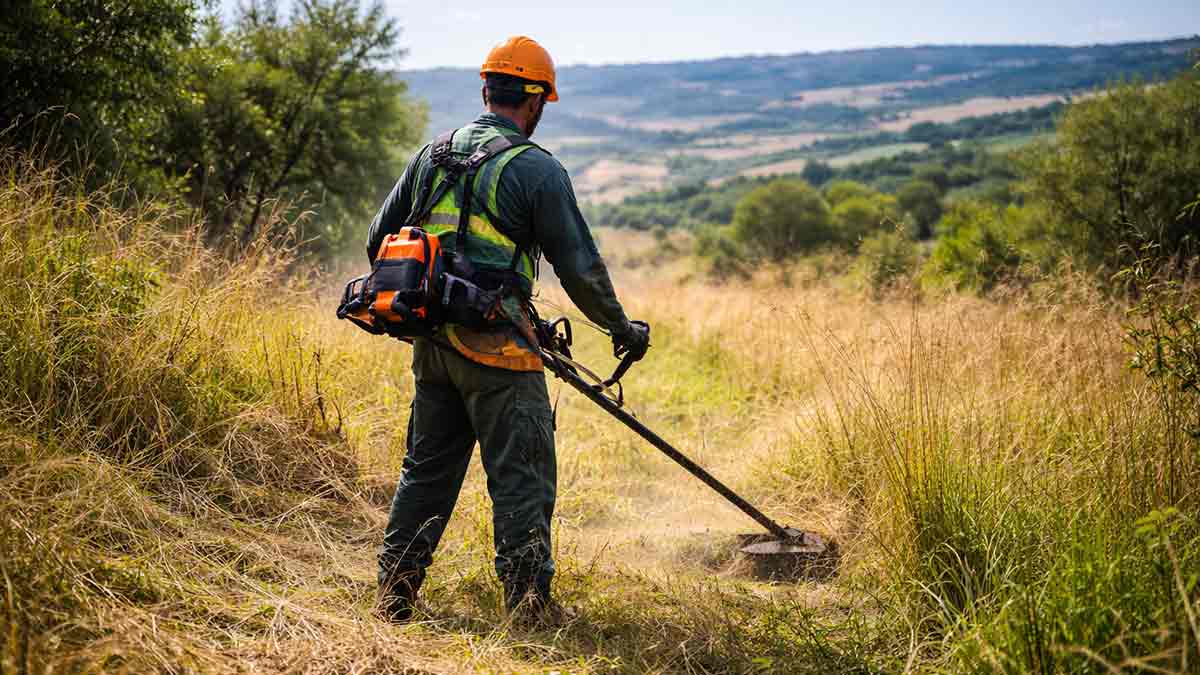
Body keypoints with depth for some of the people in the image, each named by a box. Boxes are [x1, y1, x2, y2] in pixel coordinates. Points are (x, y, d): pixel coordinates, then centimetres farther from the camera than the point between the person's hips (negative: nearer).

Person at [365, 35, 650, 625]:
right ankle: (528, 605, 5)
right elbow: (579, 267, -8)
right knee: (521, 477, 2)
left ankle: (393, 595, 22)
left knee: (426, 469, 17)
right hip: (497, 347, -6)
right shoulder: (537, 170, -8)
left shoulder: (431, 155, 10)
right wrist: (621, 327, 6)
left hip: (432, 344, 6)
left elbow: (378, 240, 14)